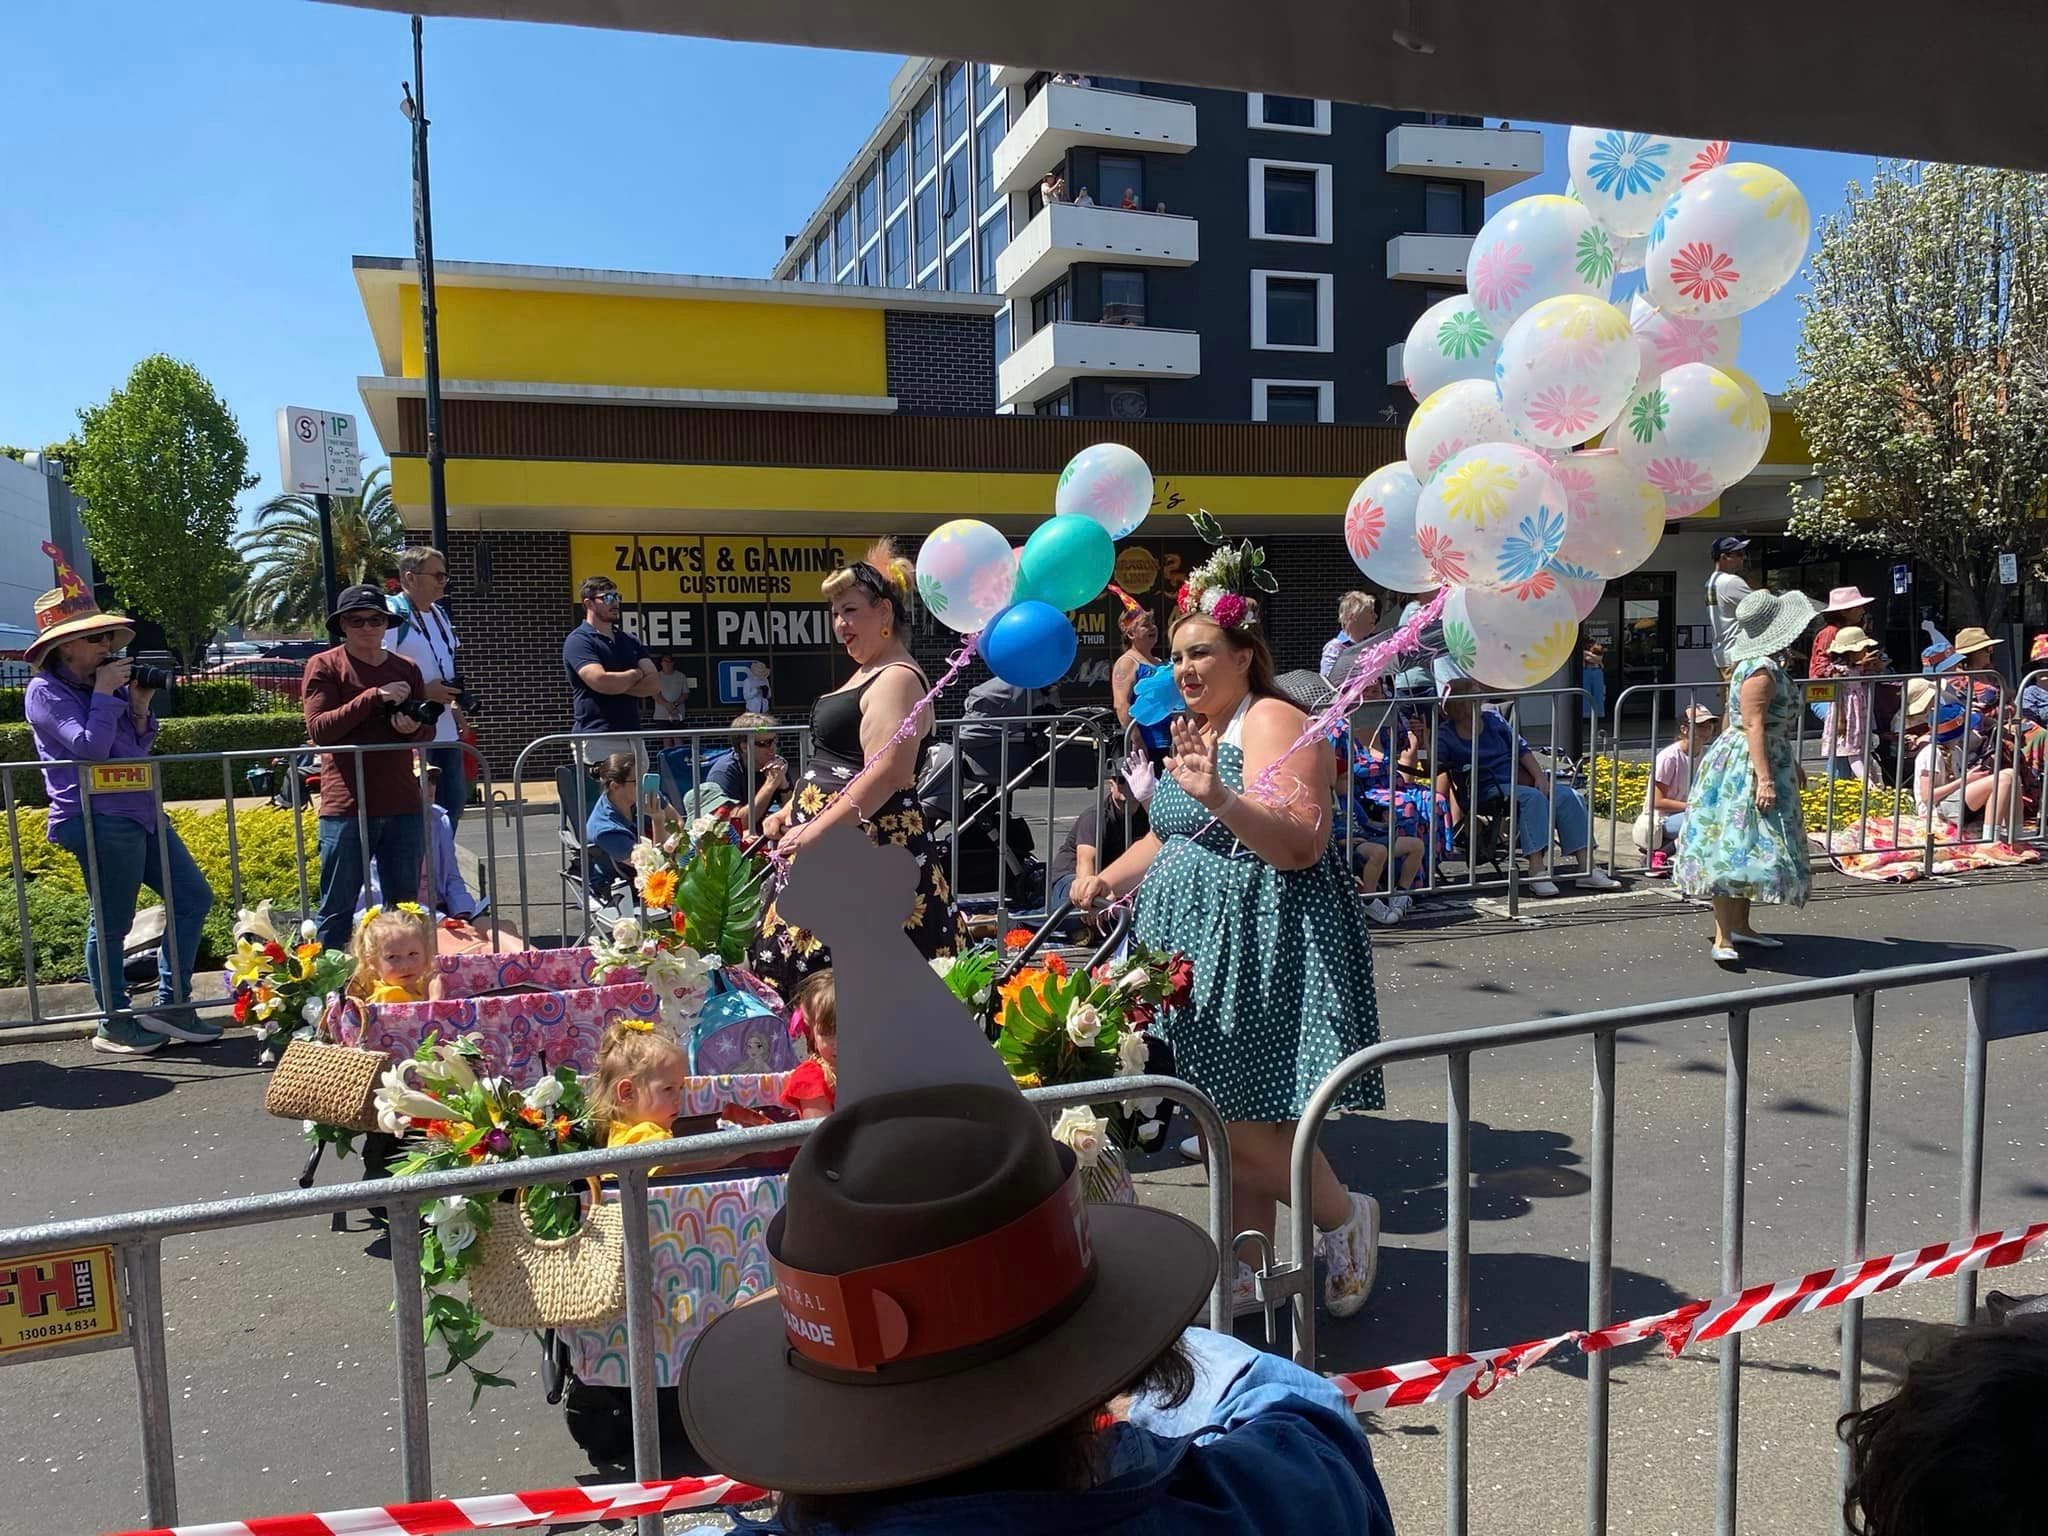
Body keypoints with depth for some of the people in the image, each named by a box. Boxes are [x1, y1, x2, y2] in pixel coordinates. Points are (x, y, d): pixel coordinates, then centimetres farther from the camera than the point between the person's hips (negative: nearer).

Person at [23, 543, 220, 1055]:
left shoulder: (101, 680, 15)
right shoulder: (46, 692, -6)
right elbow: (91, 746, -20)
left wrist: (140, 706, 3)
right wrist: (105, 695, -11)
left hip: (141, 813, 9)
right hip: (99, 819, -9)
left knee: (194, 898, 8)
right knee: (111, 923, 0)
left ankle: (170, 1006, 16)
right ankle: (113, 1025, 14)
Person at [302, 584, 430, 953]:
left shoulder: (406, 669, 13)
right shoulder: (324, 666, 1)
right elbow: (318, 730, -9)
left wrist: (413, 726, -7)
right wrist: (373, 697, -17)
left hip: (402, 803, 4)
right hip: (346, 807, -4)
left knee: (404, 908, 11)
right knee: (337, 911, 1)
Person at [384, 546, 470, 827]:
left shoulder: (440, 614, 15)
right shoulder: (392, 616, -13)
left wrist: (454, 701, 14)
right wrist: (423, 692, -21)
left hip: (445, 730, 9)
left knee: (454, 800, 14)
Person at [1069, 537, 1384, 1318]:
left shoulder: (1274, 725, -12)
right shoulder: (1193, 729, 16)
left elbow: (1303, 843, -24)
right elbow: (1169, 835, 26)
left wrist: (1219, 796, -37)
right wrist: (1108, 879, 11)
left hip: (1259, 950, -9)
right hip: (1195, 948, 9)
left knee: (1245, 1125, -7)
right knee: (1220, 1124, 12)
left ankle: (1346, 1216, 19)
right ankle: (1250, 1270, 25)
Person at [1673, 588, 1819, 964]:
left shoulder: (1768, 665, 14)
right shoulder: (1761, 670, -18)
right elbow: (1754, 726, -23)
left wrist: (1790, 764, 30)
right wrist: (1765, 779, -27)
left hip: (1768, 761, 11)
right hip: (1745, 767, -11)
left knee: (1751, 847, 15)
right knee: (1737, 848, -12)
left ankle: (1740, 926, 23)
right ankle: (1722, 937, -14)